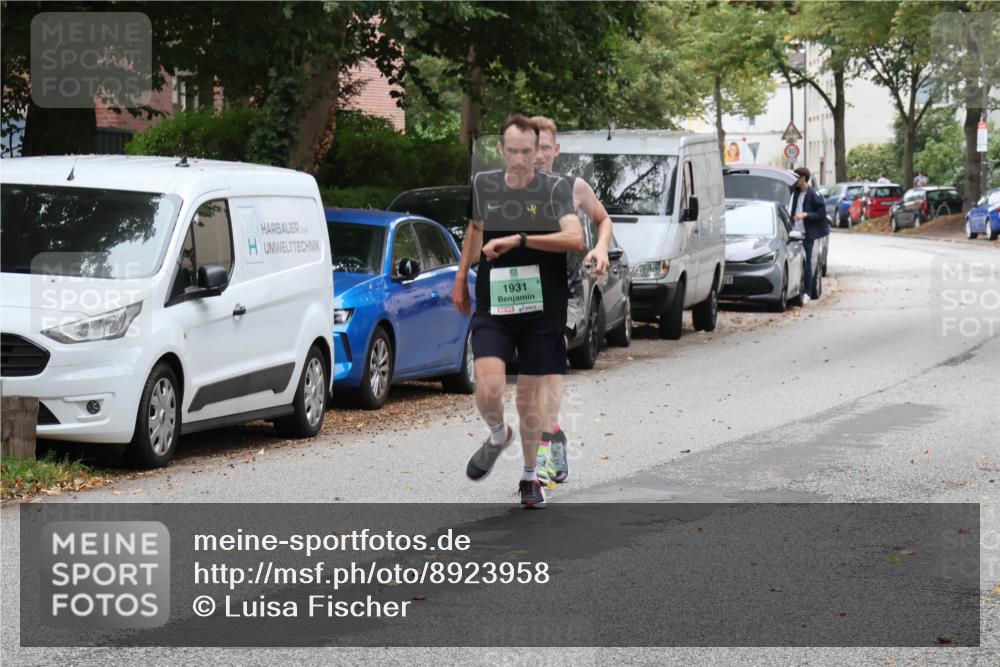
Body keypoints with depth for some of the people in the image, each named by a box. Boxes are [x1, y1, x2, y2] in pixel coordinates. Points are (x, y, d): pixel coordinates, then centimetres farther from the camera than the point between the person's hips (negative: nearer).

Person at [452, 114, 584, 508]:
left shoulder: (554, 188, -7)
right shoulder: (483, 185, 3)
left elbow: (575, 239, -21)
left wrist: (518, 239, -27)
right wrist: (461, 278, 27)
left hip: (541, 310, -1)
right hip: (492, 308, 1)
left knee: (530, 395, 7)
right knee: (488, 390, -16)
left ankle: (530, 477, 28)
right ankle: (498, 436, 20)